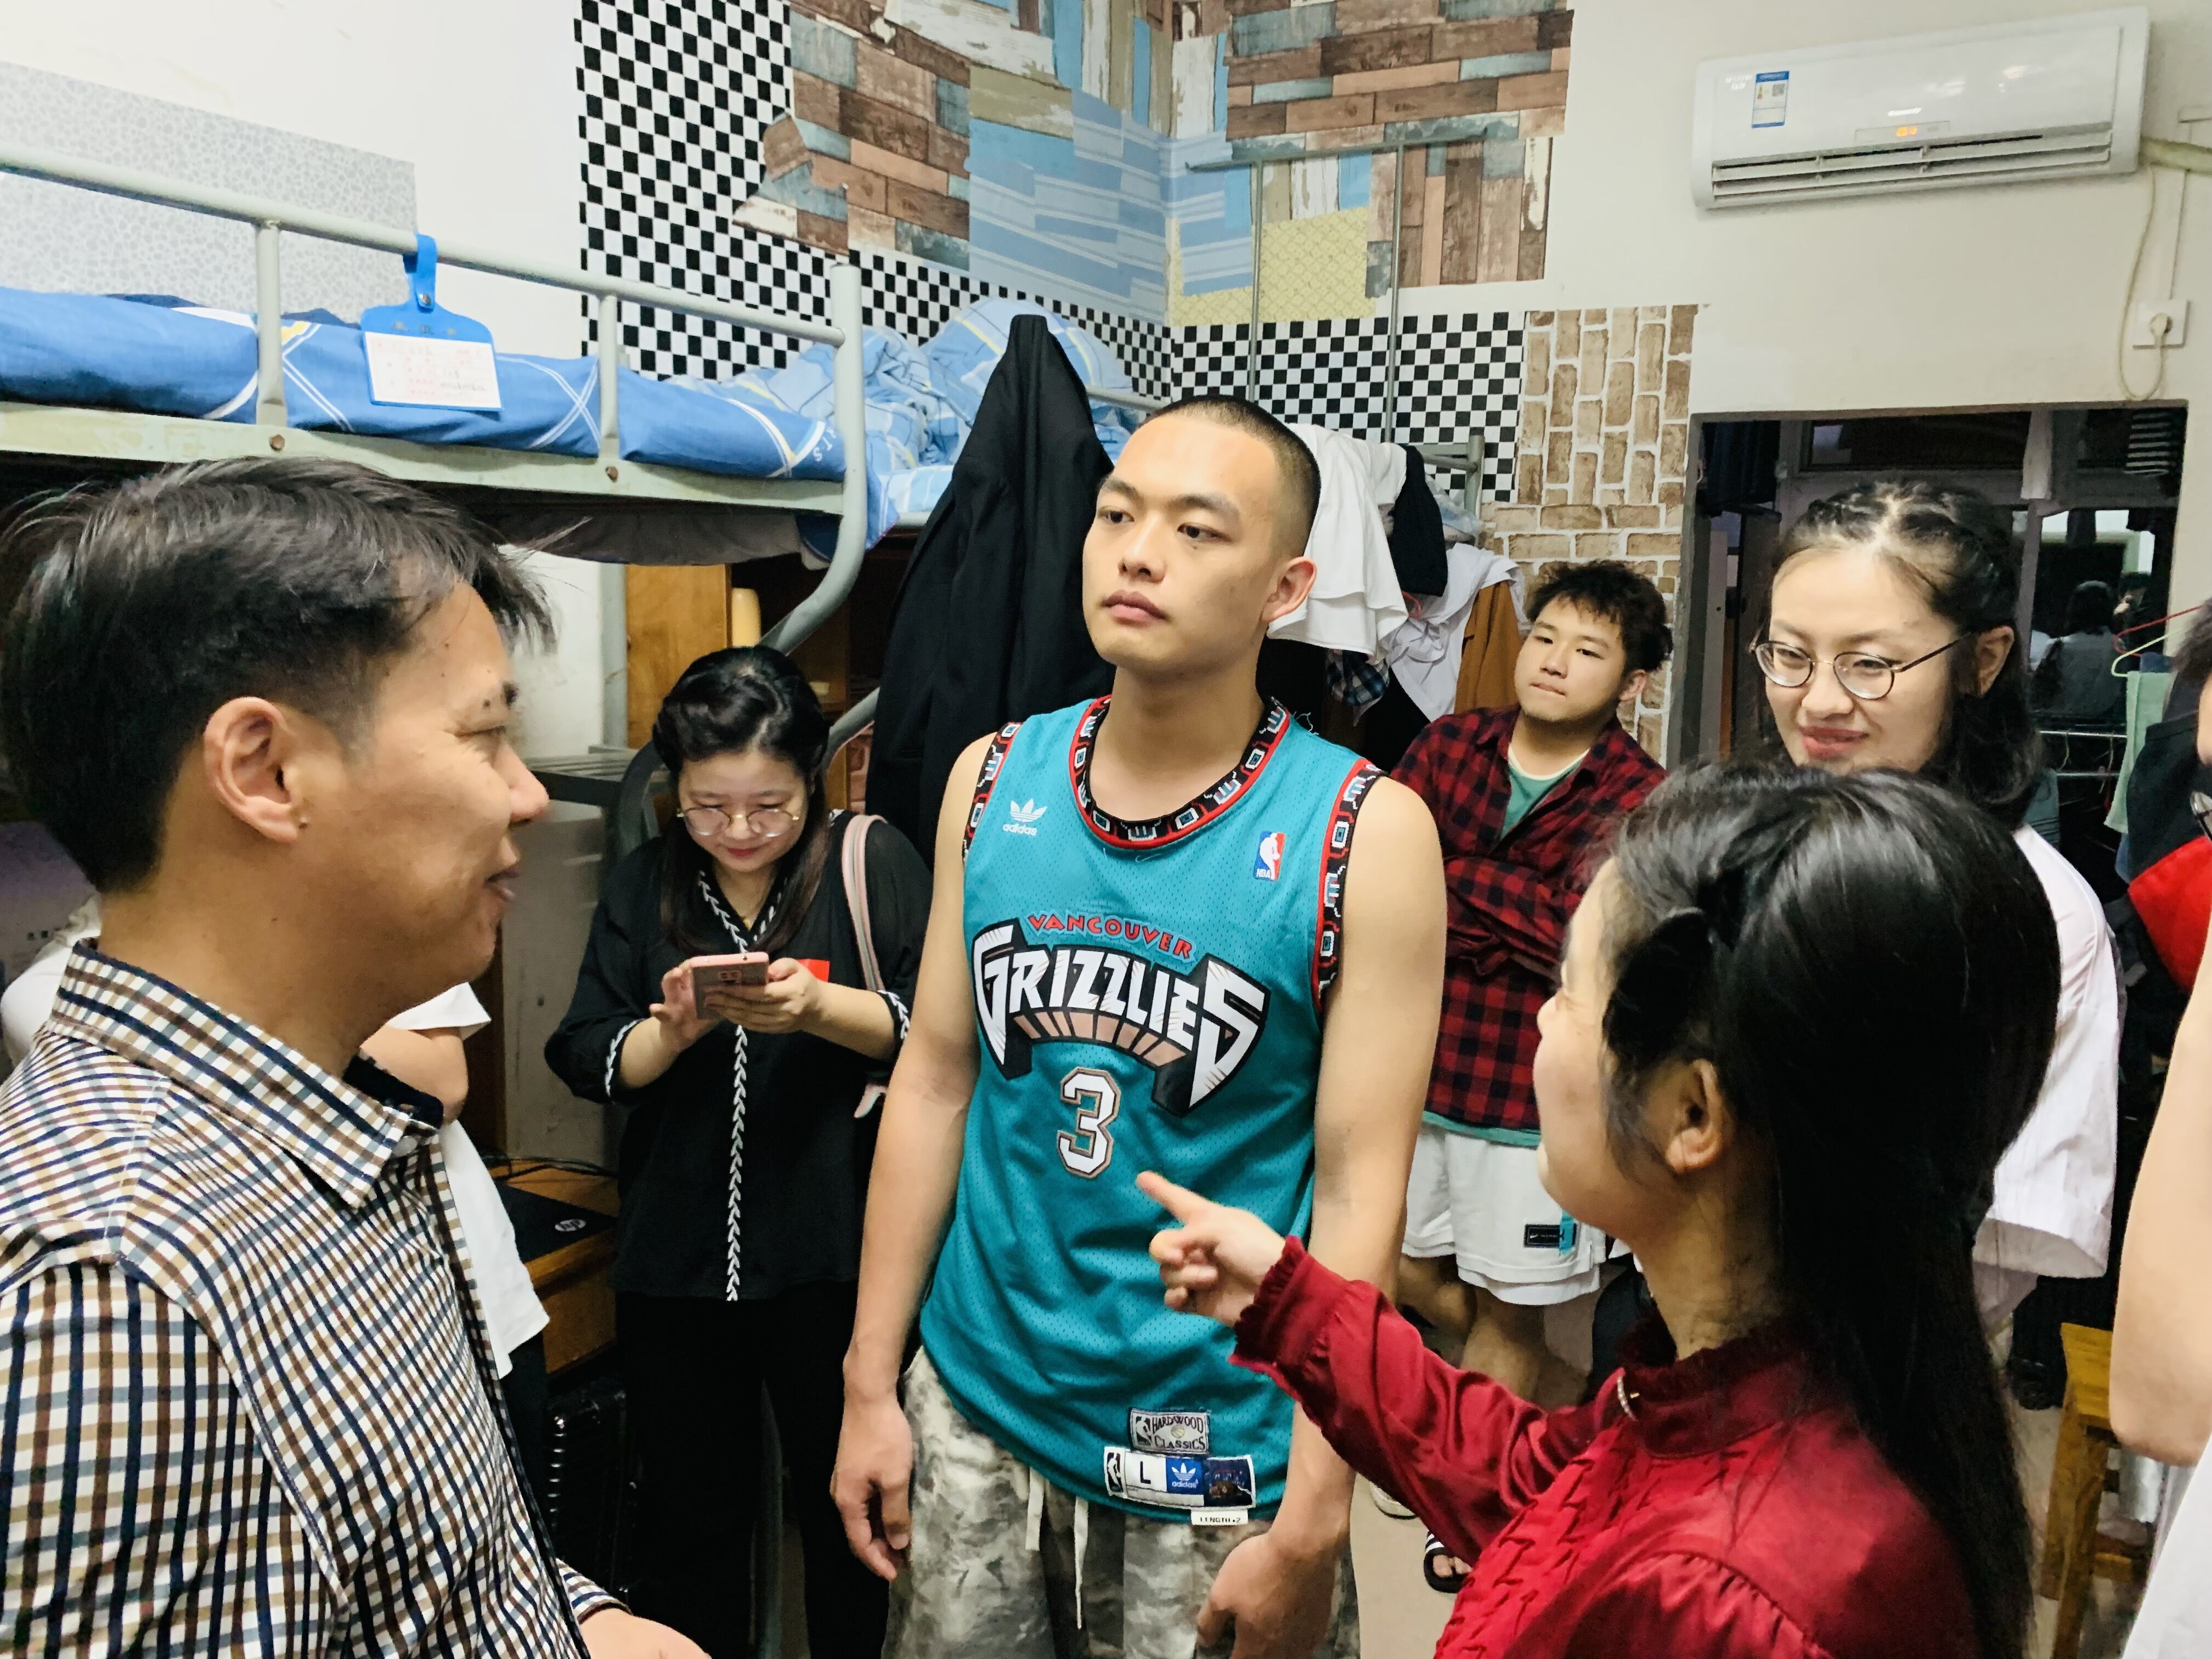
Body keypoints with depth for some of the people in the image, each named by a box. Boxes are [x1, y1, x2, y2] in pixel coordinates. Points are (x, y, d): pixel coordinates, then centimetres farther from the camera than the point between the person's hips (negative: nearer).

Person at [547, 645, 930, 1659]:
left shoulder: (874, 863, -5)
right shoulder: (642, 886, 6)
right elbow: (587, 1060, 2)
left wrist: (821, 1008, -26)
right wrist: (673, 1028, -17)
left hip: (834, 1258, -3)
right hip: (675, 1259, 3)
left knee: (847, 1511, 14)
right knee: (688, 1518, 18)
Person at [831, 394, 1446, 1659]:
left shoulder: (1367, 833, -13)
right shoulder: (992, 782, -2)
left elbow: (1360, 1188, -12)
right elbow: (934, 1081, 3)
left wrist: (1314, 1523, -12)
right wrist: (870, 1385, 4)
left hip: (1217, 1457, -3)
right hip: (973, 1409, 4)